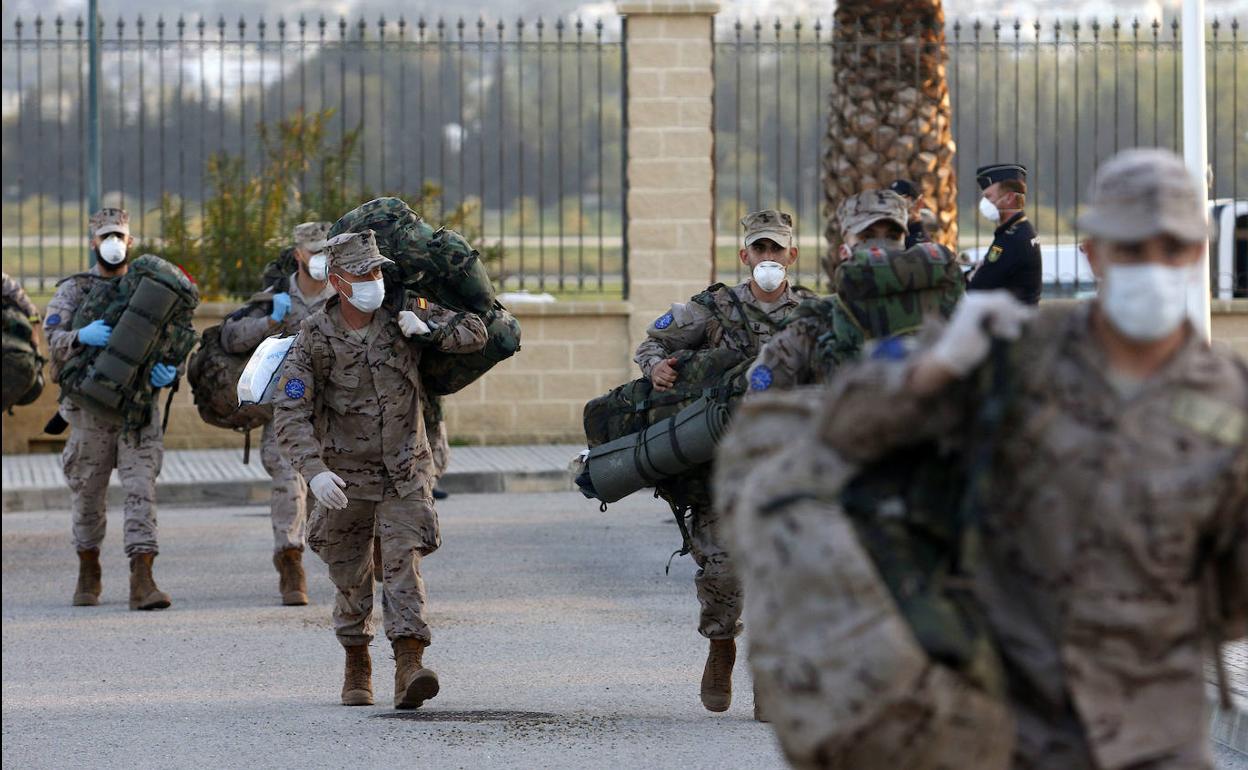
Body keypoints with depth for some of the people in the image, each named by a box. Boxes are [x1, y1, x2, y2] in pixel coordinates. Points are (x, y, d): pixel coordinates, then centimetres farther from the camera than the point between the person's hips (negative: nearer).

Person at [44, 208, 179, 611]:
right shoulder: (73, 290, 5)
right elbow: (54, 338, -9)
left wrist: (168, 371, -13)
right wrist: (81, 337, -31)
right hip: (90, 408, 0)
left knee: (141, 491, -11)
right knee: (88, 496, 9)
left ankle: (142, 581, -17)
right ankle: (88, 573, 28)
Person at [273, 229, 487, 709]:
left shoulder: (402, 318, -5)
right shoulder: (314, 339, -12)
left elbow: (475, 334, 3)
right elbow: (290, 416, -18)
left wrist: (428, 329, -16)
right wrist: (314, 470, -33)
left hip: (404, 474, 0)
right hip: (344, 478, 0)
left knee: (402, 564, -16)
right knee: (351, 579, 10)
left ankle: (409, 668, -27)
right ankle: (356, 666, 30)